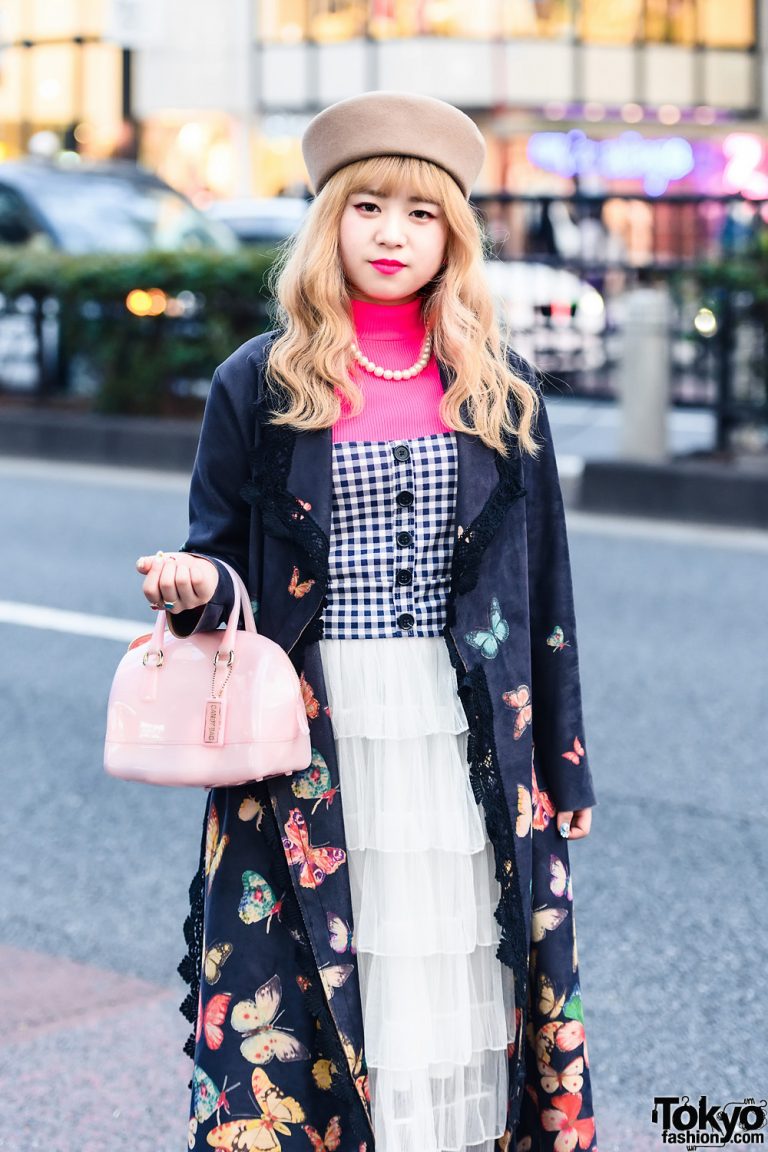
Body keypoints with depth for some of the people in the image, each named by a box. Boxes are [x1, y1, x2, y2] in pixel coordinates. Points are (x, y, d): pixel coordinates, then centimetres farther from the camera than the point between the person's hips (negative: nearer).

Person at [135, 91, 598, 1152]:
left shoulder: (501, 391, 7)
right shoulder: (260, 385, 3)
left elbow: (541, 584, 9)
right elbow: (219, 553, 7)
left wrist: (558, 767, 8)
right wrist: (196, 586, -18)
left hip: (463, 732, 1)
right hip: (316, 737, -1)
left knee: (461, 971, 3)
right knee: (320, 979, -1)